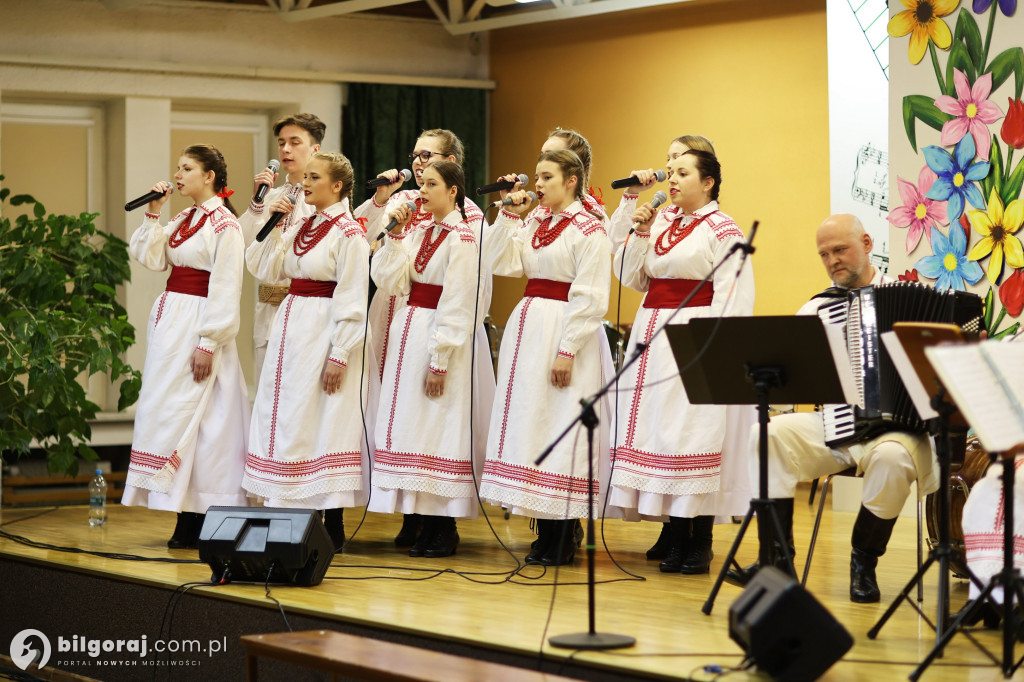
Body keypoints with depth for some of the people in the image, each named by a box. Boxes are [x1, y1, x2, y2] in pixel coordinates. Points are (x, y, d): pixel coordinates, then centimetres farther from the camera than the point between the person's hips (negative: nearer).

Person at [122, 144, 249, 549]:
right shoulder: (182, 221, 15)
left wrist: (208, 344, -18)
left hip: (197, 324, -9)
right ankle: (187, 519, 11)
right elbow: (149, 257, 8)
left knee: (189, 412, -9)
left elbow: (225, 290, -15)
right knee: (166, 407, 7)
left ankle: (195, 522, -4)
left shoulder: (223, 224, -11)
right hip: (169, 318, 9)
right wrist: (153, 213, 2)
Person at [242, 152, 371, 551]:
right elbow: (263, 268, 14)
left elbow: (352, 301, -14)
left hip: (324, 332, -8)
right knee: (289, 423, 8)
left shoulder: (348, 232, -11)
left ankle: (333, 530, 1)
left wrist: (339, 355, -19)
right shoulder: (302, 228, 13)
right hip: (291, 327, 8)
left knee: (325, 424, -5)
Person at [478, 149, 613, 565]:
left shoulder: (589, 229, -9)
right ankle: (545, 534, 14)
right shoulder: (534, 224, 14)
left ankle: (560, 541, 0)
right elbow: (503, 264, 6)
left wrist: (567, 350, -19)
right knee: (529, 424, 7)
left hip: (565, 331, -8)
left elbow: (590, 299, -14)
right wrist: (510, 215, 2)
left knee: (560, 427, -7)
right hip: (529, 328, 8)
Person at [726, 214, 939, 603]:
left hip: (896, 426, -3)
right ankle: (777, 560, -19)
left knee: (891, 457, -37)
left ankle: (863, 564, -13)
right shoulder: (816, 309, 13)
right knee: (769, 434, -23)